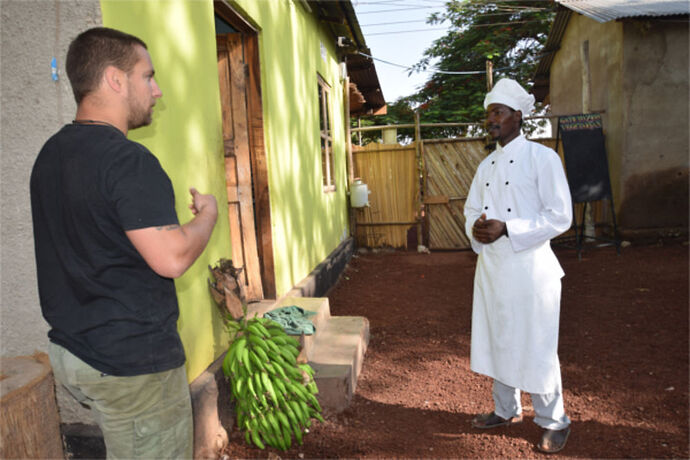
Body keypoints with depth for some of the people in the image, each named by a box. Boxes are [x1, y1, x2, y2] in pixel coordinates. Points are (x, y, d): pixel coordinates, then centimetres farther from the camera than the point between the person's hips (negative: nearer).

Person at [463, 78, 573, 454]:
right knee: (497, 341, 16)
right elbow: (471, 208, 16)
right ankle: (506, 410, 36)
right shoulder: (487, 165, 12)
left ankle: (553, 422, 25)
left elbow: (559, 216, -14)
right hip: (490, 265, 7)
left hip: (529, 267, -7)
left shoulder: (542, 158, -9)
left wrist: (506, 229, -22)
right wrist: (475, 228, -8)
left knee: (536, 348, 3)